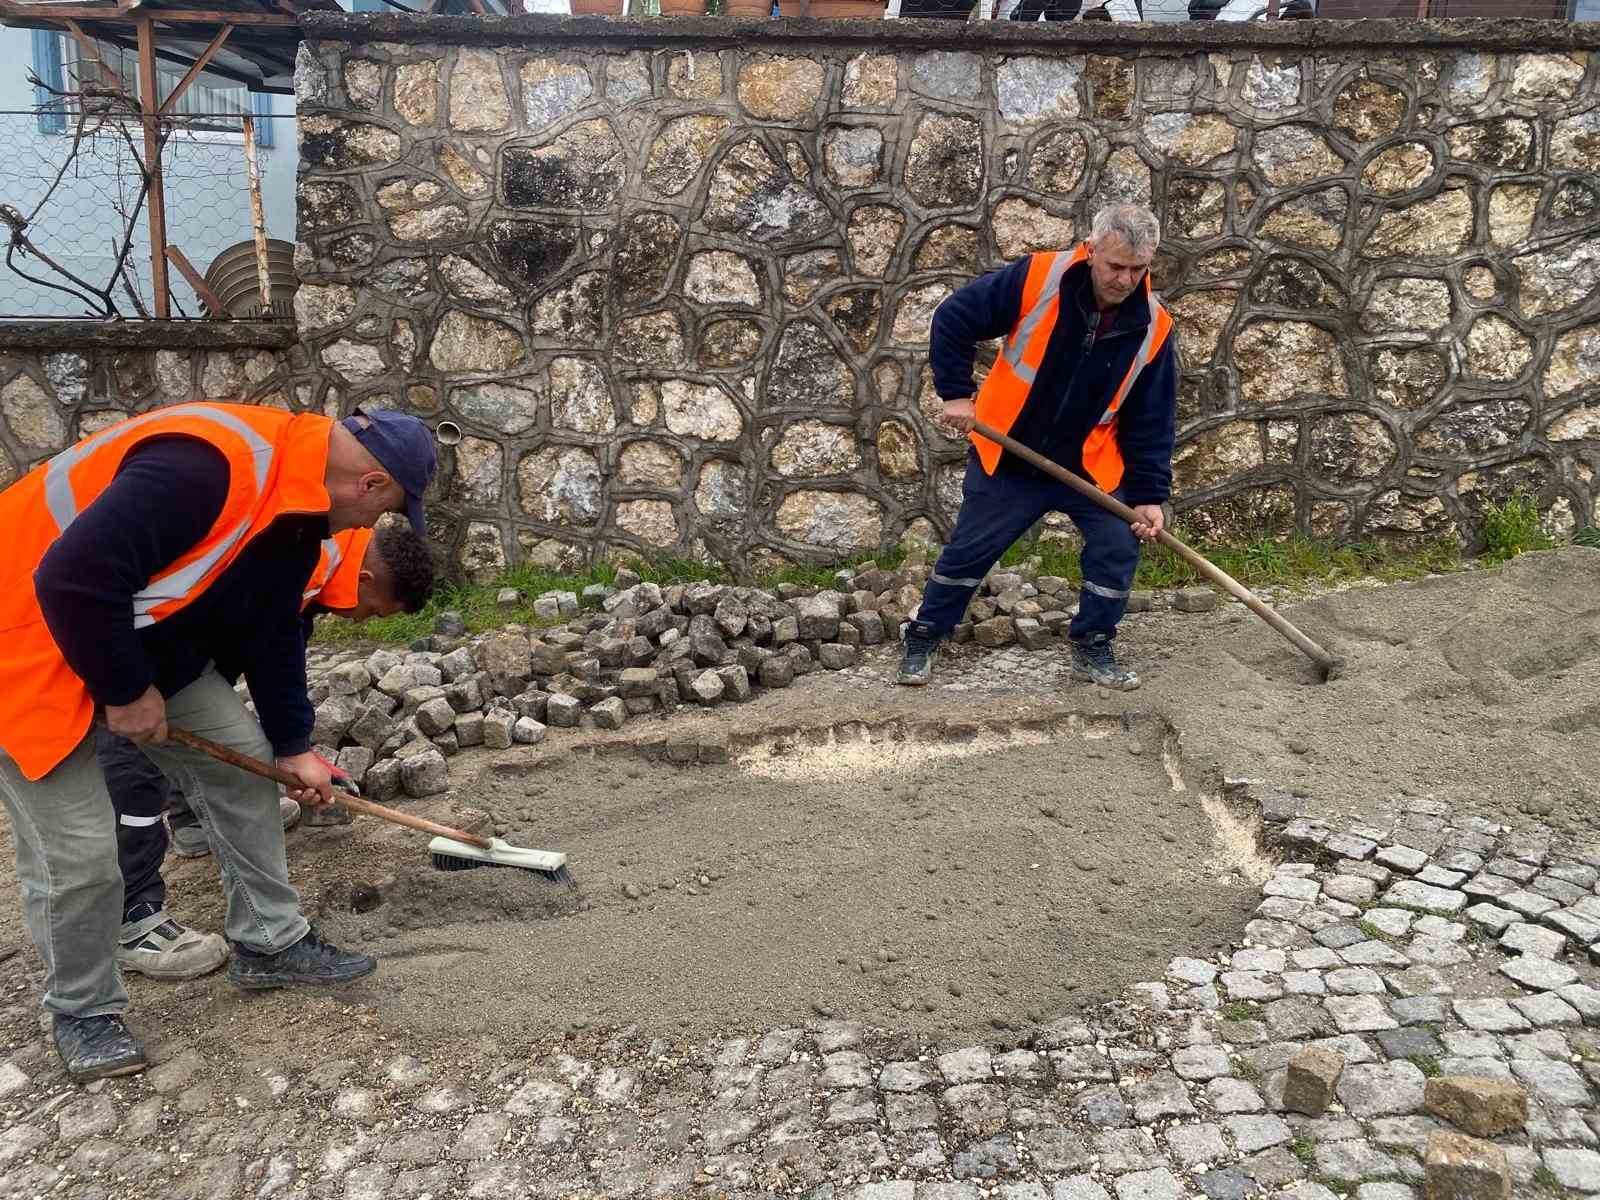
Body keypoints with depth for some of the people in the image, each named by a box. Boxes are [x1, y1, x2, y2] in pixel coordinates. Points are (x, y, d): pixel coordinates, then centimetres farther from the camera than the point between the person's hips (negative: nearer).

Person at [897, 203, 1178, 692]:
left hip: (1090, 466, 2)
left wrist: (1149, 495, -10)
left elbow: (1152, 421, -5)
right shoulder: (1036, 279, -20)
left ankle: (1092, 650, 15)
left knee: (1118, 548, -5)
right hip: (1007, 460, -2)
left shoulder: (1153, 328, -11)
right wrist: (956, 393, -13)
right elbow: (953, 320, -12)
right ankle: (923, 641, 24)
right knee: (967, 553, 5)